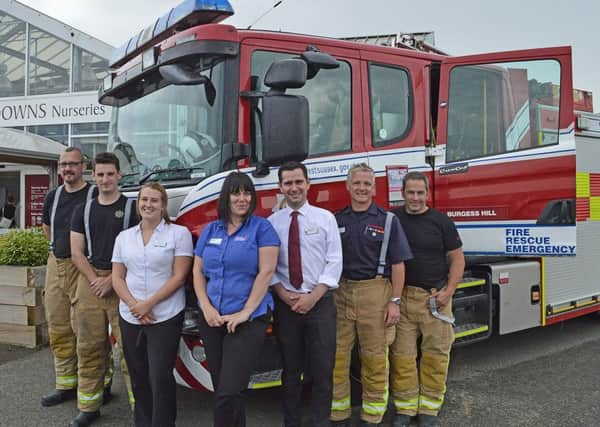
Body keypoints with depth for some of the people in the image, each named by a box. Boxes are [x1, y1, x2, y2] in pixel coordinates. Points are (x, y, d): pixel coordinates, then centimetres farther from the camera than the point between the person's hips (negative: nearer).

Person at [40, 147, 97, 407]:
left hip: (82, 267, -7)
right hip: (55, 265, 7)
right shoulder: (53, 196, 11)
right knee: (58, 329, 12)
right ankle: (65, 384, 24)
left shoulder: (95, 195, -9)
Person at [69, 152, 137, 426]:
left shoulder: (132, 208, 1)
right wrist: (94, 280, -6)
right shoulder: (83, 210, 12)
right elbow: (77, 252, 8)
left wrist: (112, 280, -11)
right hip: (89, 282, 4)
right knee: (89, 348, 8)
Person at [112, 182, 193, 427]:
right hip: (129, 318, 5)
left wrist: (149, 304, -13)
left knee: (161, 378, -5)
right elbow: (117, 277, 7)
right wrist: (134, 305, -8)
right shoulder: (124, 237, 11)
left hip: (165, 317, -4)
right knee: (138, 378, 12)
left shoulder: (179, 233, -3)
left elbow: (179, 276, -9)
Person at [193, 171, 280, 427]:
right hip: (212, 320, 5)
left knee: (229, 393, -9)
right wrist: (207, 308, -5)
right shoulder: (211, 230, 10)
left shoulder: (261, 228, -4)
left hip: (248, 320, -5)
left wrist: (245, 312, -14)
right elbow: (198, 272, 9)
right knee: (221, 389, 14)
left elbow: (266, 272, -10)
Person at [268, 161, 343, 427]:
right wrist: (284, 295, -11)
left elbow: (334, 262, -4)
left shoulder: (326, 218, 2)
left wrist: (313, 297, -11)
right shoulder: (271, 223, 4)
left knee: (322, 369, 4)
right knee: (291, 370, 12)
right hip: (285, 304, 1)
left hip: (320, 303, -1)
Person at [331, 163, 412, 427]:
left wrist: (394, 301, -7)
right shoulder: (335, 221, 9)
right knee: (336, 356, 5)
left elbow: (397, 264, -2)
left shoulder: (388, 220, 1)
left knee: (375, 358, 5)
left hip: (374, 294, -2)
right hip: (340, 294, 3)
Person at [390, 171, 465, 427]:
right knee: (402, 354, 4)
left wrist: (448, 291, -8)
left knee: (435, 354, 5)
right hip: (401, 297, 1)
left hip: (434, 297, 0)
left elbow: (457, 258, 3)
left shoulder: (441, 221, 1)